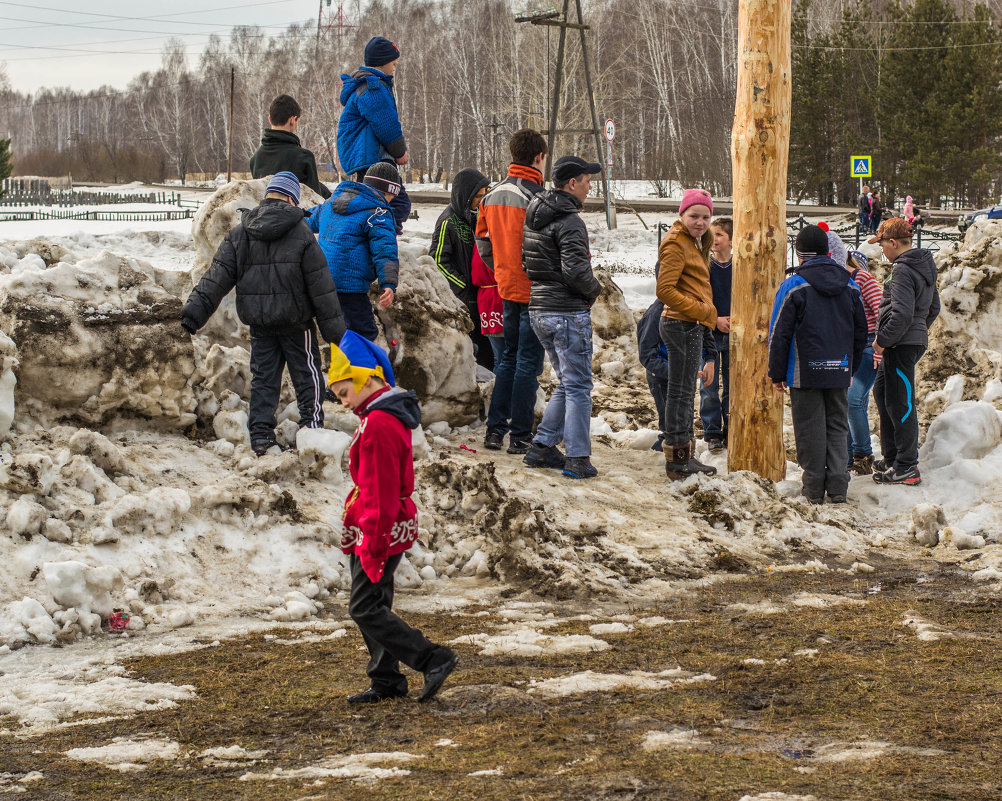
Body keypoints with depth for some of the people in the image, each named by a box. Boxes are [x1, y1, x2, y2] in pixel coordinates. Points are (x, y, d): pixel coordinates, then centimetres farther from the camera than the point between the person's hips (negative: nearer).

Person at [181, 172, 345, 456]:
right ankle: (312, 427, 8)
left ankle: (260, 435, 6)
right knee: (307, 374, 11)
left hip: (259, 322, 3)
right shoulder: (300, 233, -10)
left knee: (262, 376, 12)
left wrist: (194, 311, -5)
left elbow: (217, 276, -5)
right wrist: (335, 328, -3)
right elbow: (320, 285, -9)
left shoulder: (240, 233, 1)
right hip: (295, 320, -3)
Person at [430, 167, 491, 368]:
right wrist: (463, 288, -16)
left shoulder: (473, 217, 11)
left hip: (476, 295, 8)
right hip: (459, 298, -8)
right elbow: (438, 260, -16)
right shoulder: (448, 221, -14)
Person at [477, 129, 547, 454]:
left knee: (509, 357, 18)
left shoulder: (493, 195, 7)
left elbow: (483, 241, 14)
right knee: (529, 363, -1)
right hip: (535, 291, -7)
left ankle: (495, 428, 19)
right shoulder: (536, 198, -17)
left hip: (507, 289, 7)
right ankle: (520, 436, 2)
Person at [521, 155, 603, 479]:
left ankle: (542, 446, 16)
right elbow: (575, 269, -25)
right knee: (578, 386, -1)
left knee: (568, 383, 18)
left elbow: (523, 259, 18)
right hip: (568, 312, -9)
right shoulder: (569, 221, -16)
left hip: (539, 309, 9)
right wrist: (594, 288, -7)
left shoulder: (533, 217, 12)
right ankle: (578, 459, 0)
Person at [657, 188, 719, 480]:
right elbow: (665, 290, -21)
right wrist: (700, 310, -17)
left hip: (692, 326, 10)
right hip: (682, 325, -10)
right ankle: (677, 460, -2)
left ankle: (685, 456, 23)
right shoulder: (676, 245, -13)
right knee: (681, 392, -6)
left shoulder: (694, 243, 19)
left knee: (685, 393, 15)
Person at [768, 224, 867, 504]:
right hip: (839, 371, 4)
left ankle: (814, 488, 5)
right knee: (837, 427, 11)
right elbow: (861, 331, 14)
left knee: (810, 429, 3)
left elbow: (779, 334, -7)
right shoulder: (850, 286, 7)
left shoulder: (793, 286, -8)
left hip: (805, 373, -4)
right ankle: (838, 486, 5)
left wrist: (777, 374, 1)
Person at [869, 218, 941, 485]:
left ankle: (906, 468, -2)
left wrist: (883, 339, -15)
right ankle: (891, 458, 28)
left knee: (899, 404, -5)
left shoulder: (903, 271, -18)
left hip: (901, 344, -10)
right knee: (882, 392, 21)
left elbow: (902, 314, -25)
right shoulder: (925, 266, 12)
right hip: (916, 339, 10)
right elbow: (933, 308, 21)